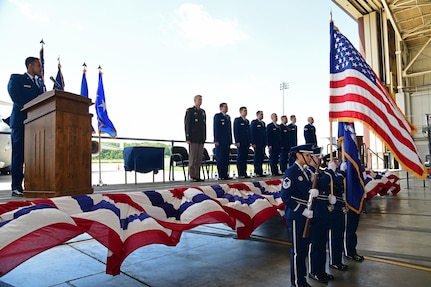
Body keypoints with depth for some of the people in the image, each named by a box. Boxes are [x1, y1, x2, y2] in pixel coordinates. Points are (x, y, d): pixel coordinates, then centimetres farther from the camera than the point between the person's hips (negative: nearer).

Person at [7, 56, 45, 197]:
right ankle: (16, 187, -2)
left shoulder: (40, 82, 24)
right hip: (21, 121, -5)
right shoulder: (16, 78, 7)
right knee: (18, 156, -4)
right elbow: (16, 97, -8)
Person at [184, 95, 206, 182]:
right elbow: (187, 125, -5)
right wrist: (188, 138, -11)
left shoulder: (203, 112, 17)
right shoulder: (190, 111, 0)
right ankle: (192, 176, 2)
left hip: (201, 139, 6)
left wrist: (204, 138, 11)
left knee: (199, 158, 6)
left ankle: (197, 176, 12)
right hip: (193, 139, -6)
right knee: (192, 158, -4)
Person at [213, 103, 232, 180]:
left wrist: (230, 140, 12)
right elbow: (216, 128, -9)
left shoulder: (228, 117, 19)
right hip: (220, 141, -7)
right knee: (220, 158, -4)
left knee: (226, 158, 7)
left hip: (227, 141, 7)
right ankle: (221, 175, 0)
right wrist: (216, 140, -14)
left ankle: (225, 174, 12)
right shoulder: (217, 116, -3)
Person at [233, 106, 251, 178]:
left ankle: (244, 173, 11)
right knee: (240, 158, -4)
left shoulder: (247, 121, 19)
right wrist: (237, 142, -16)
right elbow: (236, 131, -9)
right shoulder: (237, 120, -2)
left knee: (245, 158, 7)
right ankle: (240, 174, -1)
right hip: (240, 143, -7)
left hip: (246, 143, 7)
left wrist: (249, 142, 12)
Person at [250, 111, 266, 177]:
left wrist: (265, 143, 13)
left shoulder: (263, 123, 19)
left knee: (261, 157, 6)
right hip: (257, 144, -7)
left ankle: (260, 172, 11)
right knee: (257, 157, -5)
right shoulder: (254, 122, -3)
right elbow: (252, 133, -9)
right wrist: (253, 143, -15)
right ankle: (257, 172, -2)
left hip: (262, 144, 7)